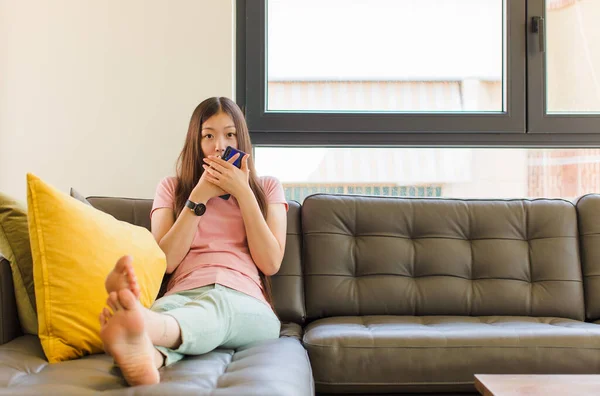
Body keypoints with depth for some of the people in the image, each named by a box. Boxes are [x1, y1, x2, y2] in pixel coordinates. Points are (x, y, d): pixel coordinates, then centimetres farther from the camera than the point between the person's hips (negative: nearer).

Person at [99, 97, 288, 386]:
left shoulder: (267, 188, 19)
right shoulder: (171, 188, 20)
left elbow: (270, 263, 4)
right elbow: (166, 262, 5)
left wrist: (243, 193, 0)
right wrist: (199, 197, 0)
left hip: (245, 304, -1)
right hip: (184, 295, 1)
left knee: (216, 305, -39)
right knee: (164, 308, -38)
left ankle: (142, 326, -70)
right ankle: (145, 357, -71)